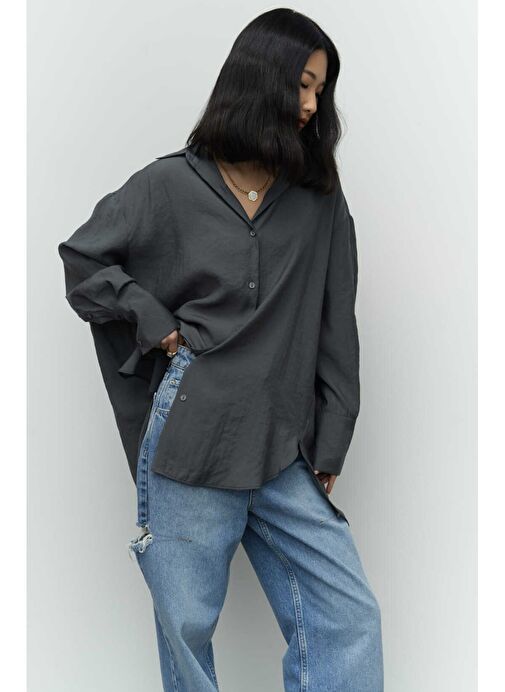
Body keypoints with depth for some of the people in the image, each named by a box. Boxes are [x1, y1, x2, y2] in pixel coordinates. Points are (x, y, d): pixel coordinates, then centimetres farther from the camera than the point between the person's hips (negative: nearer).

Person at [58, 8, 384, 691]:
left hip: (287, 455, 3)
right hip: (189, 447, -2)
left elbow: (335, 329, 8)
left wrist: (330, 447, 6)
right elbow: (82, 259, 10)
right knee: (188, 623, 8)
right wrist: (154, 321, -3)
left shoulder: (322, 204, 8)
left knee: (349, 617, -1)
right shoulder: (169, 185, 1)